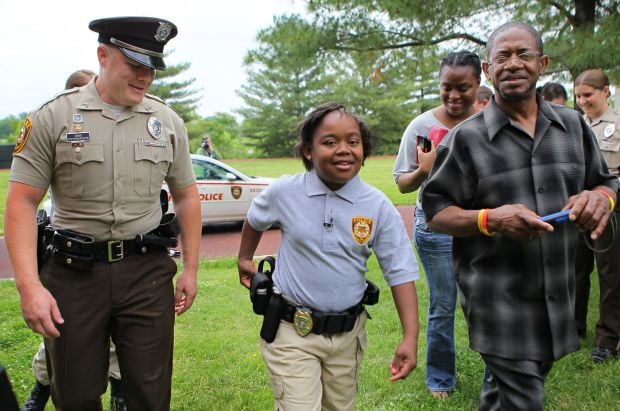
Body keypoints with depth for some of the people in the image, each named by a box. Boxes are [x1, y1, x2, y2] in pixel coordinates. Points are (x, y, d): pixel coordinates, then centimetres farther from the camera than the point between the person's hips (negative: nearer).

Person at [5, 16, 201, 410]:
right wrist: (30, 286, -15)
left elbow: (186, 196, 12)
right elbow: (22, 202, -5)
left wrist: (191, 269, 9)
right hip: (74, 271, -1)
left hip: (148, 272, 2)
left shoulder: (168, 121, 5)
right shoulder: (53, 117, -4)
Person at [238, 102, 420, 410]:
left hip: (348, 333, 2)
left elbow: (400, 274, -9)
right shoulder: (284, 192, -11)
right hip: (292, 331, -2)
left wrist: (410, 338, -17)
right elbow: (254, 220, 12)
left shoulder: (379, 207, -10)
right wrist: (245, 260, 24)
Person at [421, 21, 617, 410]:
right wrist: (491, 218, -24)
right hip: (498, 301, -5)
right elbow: (435, 212, -6)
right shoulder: (466, 137, -6)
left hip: (558, 296, 5)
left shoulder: (573, 124, 6)